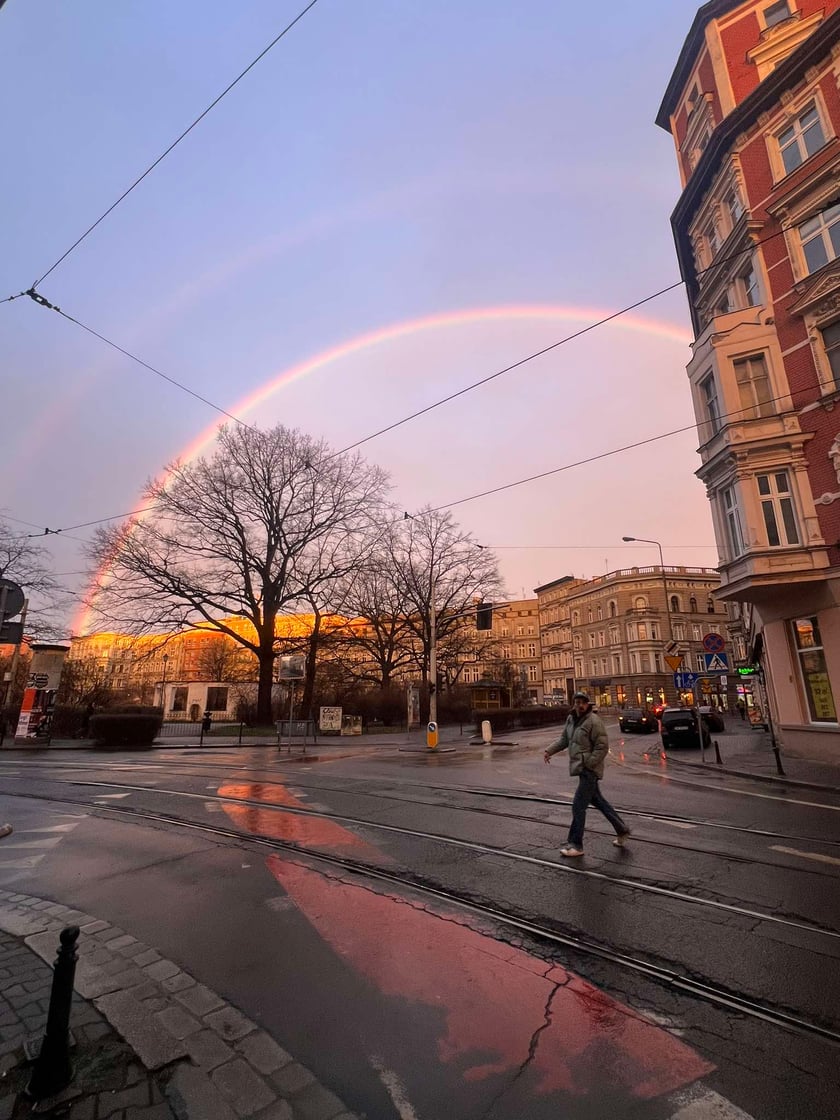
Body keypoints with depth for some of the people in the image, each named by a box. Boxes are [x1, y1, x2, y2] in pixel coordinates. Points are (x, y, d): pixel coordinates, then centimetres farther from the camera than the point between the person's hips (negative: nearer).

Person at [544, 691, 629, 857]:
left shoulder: (594, 721, -18)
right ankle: (622, 831, 38)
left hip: (589, 770, -9)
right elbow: (564, 739, 15)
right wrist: (550, 750, 3)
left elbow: (603, 747, -18)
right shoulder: (571, 719, 7)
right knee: (599, 801, 21)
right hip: (581, 768, 9)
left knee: (578, 806, -5)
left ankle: (576, 845, 7)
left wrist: (588, 764, -20)